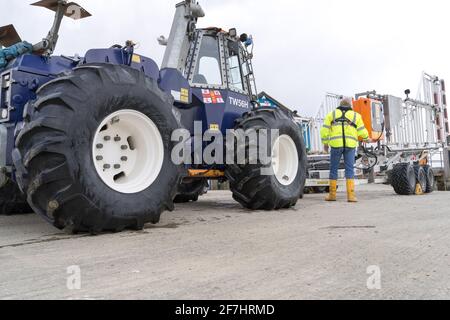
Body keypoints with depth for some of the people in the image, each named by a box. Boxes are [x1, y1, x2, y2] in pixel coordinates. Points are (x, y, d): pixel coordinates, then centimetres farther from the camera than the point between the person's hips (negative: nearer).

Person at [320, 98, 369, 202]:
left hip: (336, 145, 0)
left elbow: (324, 130, 5)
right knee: (350, 169, 3)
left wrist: (325, 143, 14)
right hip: (350, 145, 0)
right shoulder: (356, 115, 11)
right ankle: (351, 195, -2)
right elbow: (362, 132, 7)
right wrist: (367, 138, 27)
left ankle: (332, 194, 13)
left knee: (333, 169, 8)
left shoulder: (332, 114, 13)